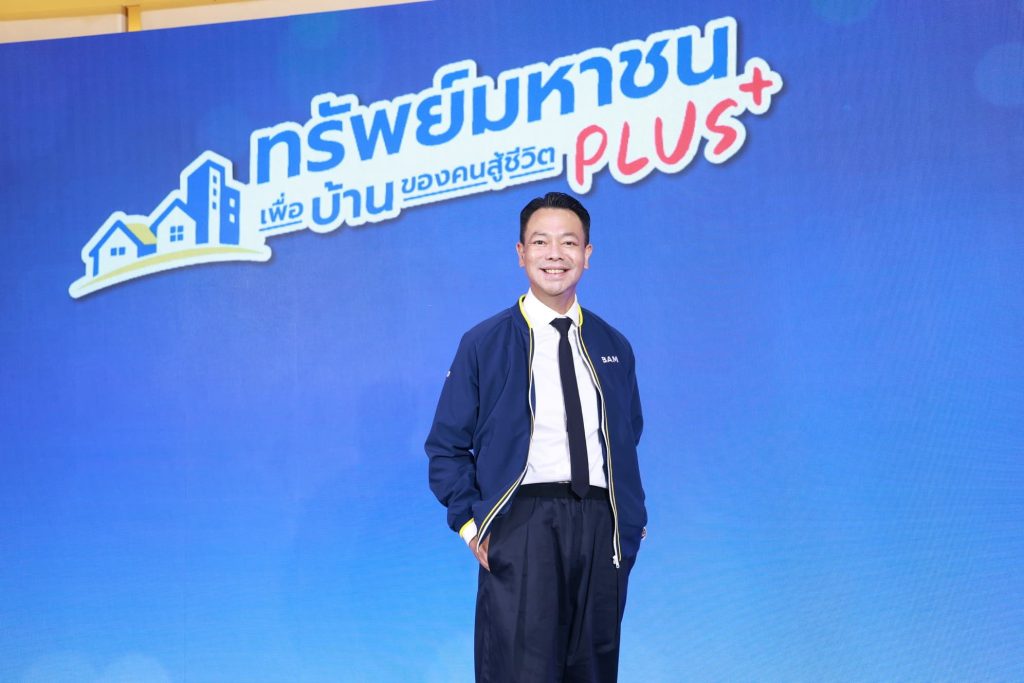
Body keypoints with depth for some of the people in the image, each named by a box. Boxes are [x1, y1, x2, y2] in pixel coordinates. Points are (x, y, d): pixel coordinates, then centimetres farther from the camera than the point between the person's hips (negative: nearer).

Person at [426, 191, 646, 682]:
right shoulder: (483, 344, 3)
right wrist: (470, 522, -6)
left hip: (600, 528, 4)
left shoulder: (612, 347, 14)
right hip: (523, 523, -3)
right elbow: (446, 446, 4)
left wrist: (632, 522, 8)